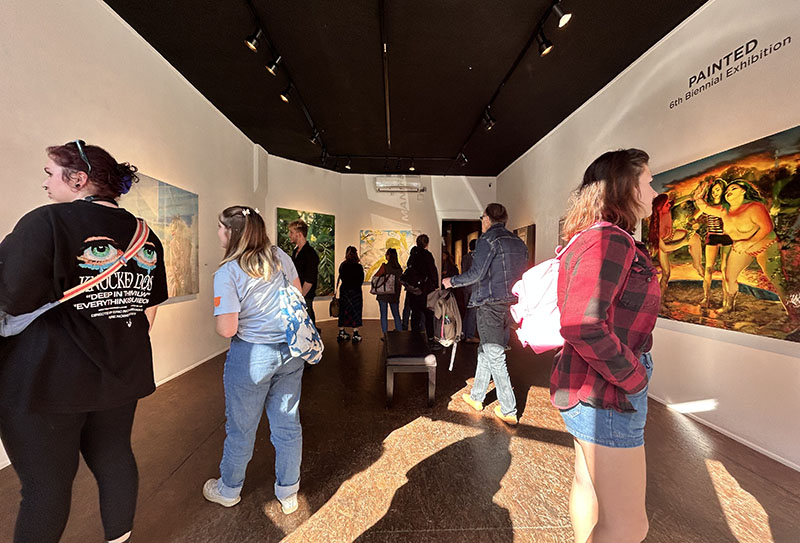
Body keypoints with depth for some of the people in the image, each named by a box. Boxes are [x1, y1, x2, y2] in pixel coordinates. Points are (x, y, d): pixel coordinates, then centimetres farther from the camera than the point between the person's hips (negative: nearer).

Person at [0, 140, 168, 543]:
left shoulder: (48, 221, -14)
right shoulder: (145, 235, 3)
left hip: (48, 380, -5)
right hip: (121, 374, 5)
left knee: (46, 482, 11)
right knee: (114, 456, 20)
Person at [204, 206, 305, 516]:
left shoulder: (227, 273, -16)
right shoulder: (279, 256, -2)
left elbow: (227, 329, -19)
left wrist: (216, 316, 3)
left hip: (252, 355, -4)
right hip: (291, 351, 5)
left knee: (241, 427, 19)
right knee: (288, 424, 17)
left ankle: (228, 491, 45)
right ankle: (288, 494, 36)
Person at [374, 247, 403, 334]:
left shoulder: (385, 266, -15)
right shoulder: (399, 268, -1)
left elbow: (375, 277, -7)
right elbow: (399, 280, 9)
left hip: (383, 294, -4)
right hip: (395, 294, 4)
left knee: (384, 315, 5)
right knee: (396, 314, 14)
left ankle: (385, 335, 8)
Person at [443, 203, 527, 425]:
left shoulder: (488, 239, -10)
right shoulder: (519, 242, 13)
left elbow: (476, 274, -15)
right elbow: (522, 274, 16)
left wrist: (452, 281, 0)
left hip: (490, 305, -8)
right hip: (510, 305, 8)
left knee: (495, 357, 0)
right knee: (485, 351, 19)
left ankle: (508, 410, 8)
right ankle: (476, 397, 31)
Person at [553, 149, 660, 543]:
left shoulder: (590, 238, 10)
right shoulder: (611, 241, -21)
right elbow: (582, 326, -31)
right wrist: (634, 376, -17)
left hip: (592, 387, 10)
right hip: (606, 393, -10)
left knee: (588, 483, 27)